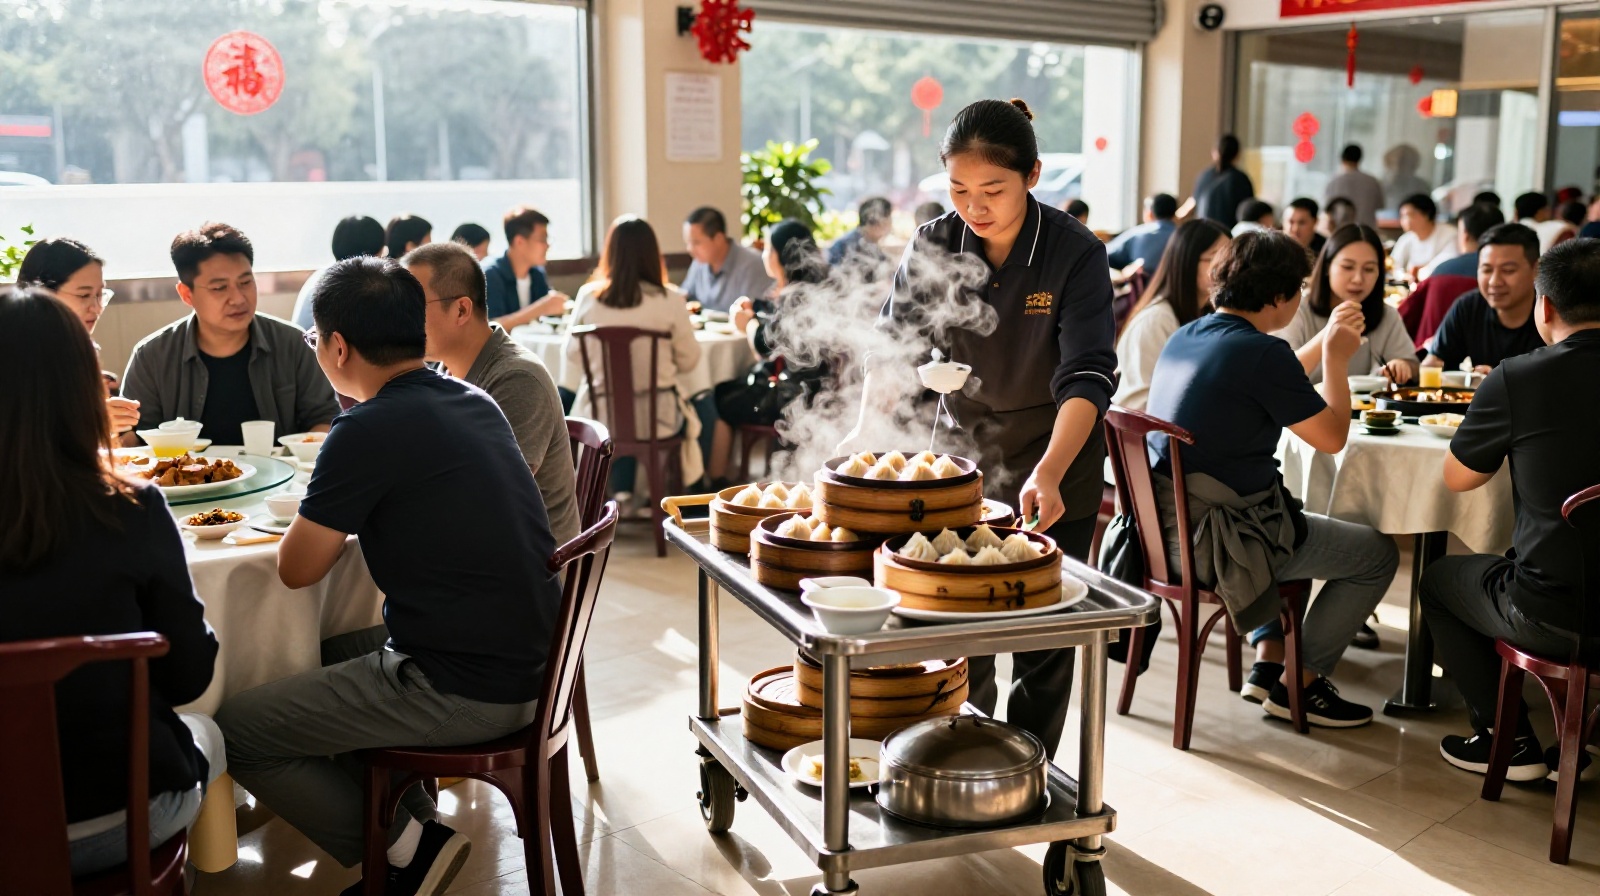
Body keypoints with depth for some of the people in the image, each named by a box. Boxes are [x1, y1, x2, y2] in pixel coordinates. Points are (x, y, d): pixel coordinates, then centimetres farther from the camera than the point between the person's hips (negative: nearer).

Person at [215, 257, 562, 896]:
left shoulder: (369, 429, -18)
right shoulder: (475, 403, 7)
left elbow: (296, 569, -8)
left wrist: (333, 519, 9)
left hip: (463, 691, -9)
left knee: (235, 730, 1)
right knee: (315, 660, 27)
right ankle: (416, 822, 24)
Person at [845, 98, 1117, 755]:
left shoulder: (1076, 254, -18)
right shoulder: (934, 246, -8)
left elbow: (1086, 377, -26)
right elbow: (895, 344, -8)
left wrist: (1050, 473, -41)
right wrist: (864, 433, -26)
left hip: (1055, 460, -2)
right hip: (964, 451, 3)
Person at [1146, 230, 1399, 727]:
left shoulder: (1183, 338, 8)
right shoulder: (1261, 351, -19)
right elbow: (1332, 437, -11)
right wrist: (1336, 362, 3)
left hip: (1167, 525, 9)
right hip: (1217, 539, -9)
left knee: (1299, 522, 37)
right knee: (1378, 553, 9)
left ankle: (1269, 662, 31)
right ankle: (1298, 684, 18)